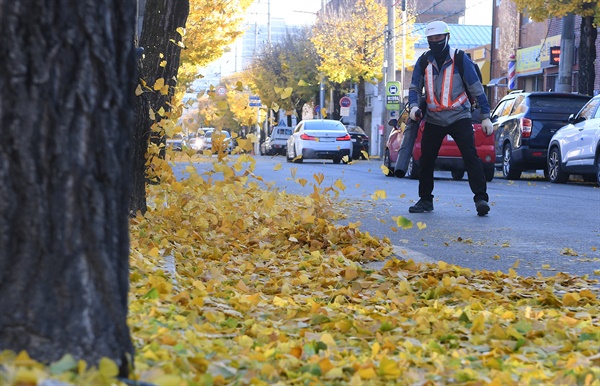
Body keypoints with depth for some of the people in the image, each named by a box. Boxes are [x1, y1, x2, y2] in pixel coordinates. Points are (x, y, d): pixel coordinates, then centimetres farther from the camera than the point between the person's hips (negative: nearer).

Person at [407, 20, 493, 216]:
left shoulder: (460, 59, -6)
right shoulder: (423, 62, 4)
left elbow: (476, 89, -4)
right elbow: (414, 88, 7)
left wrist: (486, 117, -6)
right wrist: (414, 106, -15)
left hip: (459, 117, -4)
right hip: (434, 120, 4)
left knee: (471, 157, -15)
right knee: (425, 161, 7)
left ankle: (481, 199, -15)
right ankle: (425, 200, 21)